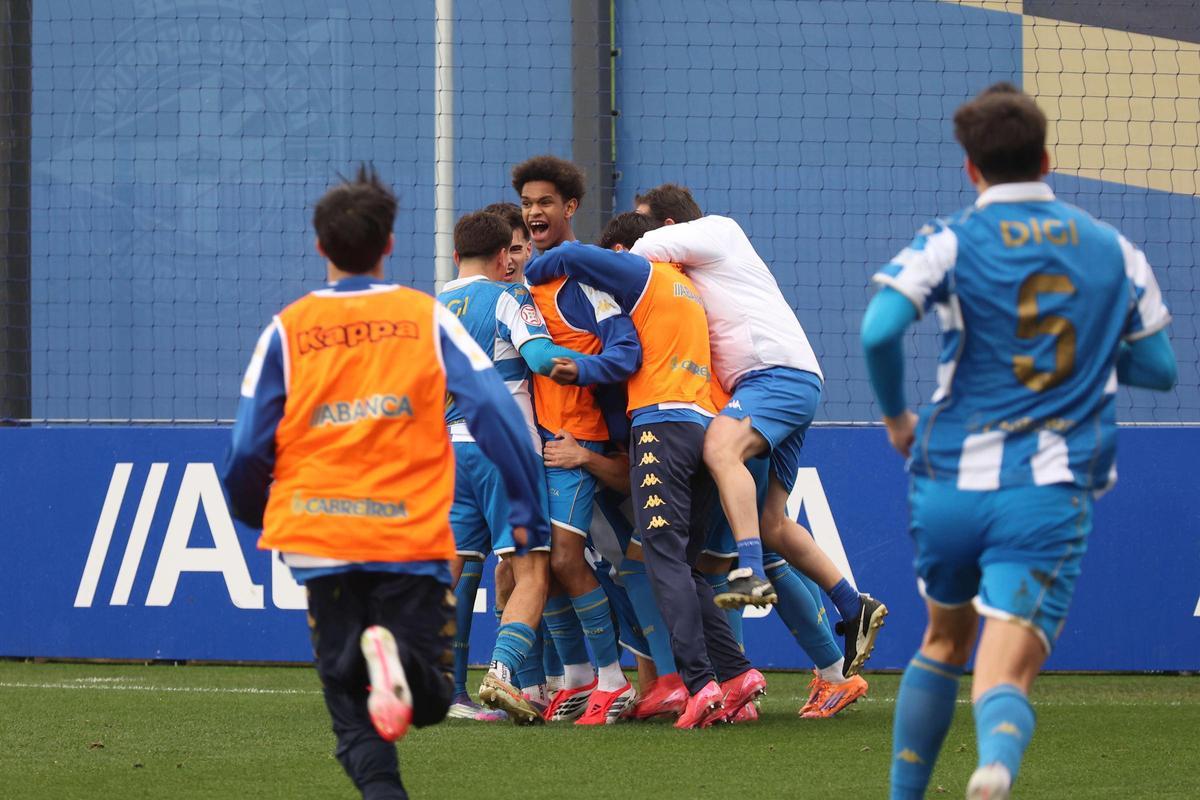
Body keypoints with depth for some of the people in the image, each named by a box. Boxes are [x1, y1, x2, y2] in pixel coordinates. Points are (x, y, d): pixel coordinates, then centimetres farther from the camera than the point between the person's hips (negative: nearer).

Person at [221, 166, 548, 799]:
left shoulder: (287, 330, 5)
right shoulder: (427, 318, 5)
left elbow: (248, 449, 3)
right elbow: (494, 409, -5)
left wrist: (251, 512, 24)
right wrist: (527, 510, -1)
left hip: (320, 539, 1)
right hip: (415, 534, -1)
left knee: (351, 710, 8)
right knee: (428, 700, 6)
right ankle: (399, 661, -29)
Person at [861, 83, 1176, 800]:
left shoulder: (949, 244, 0)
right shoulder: (1114, 251, 10)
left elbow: (879, 331, -16)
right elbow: (1160, 368, 15)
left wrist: (897, 416, 2)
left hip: (952, 482, 0)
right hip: (1053, 494, 0)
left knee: (944, 642, 27)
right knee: (1005, 678, -11)